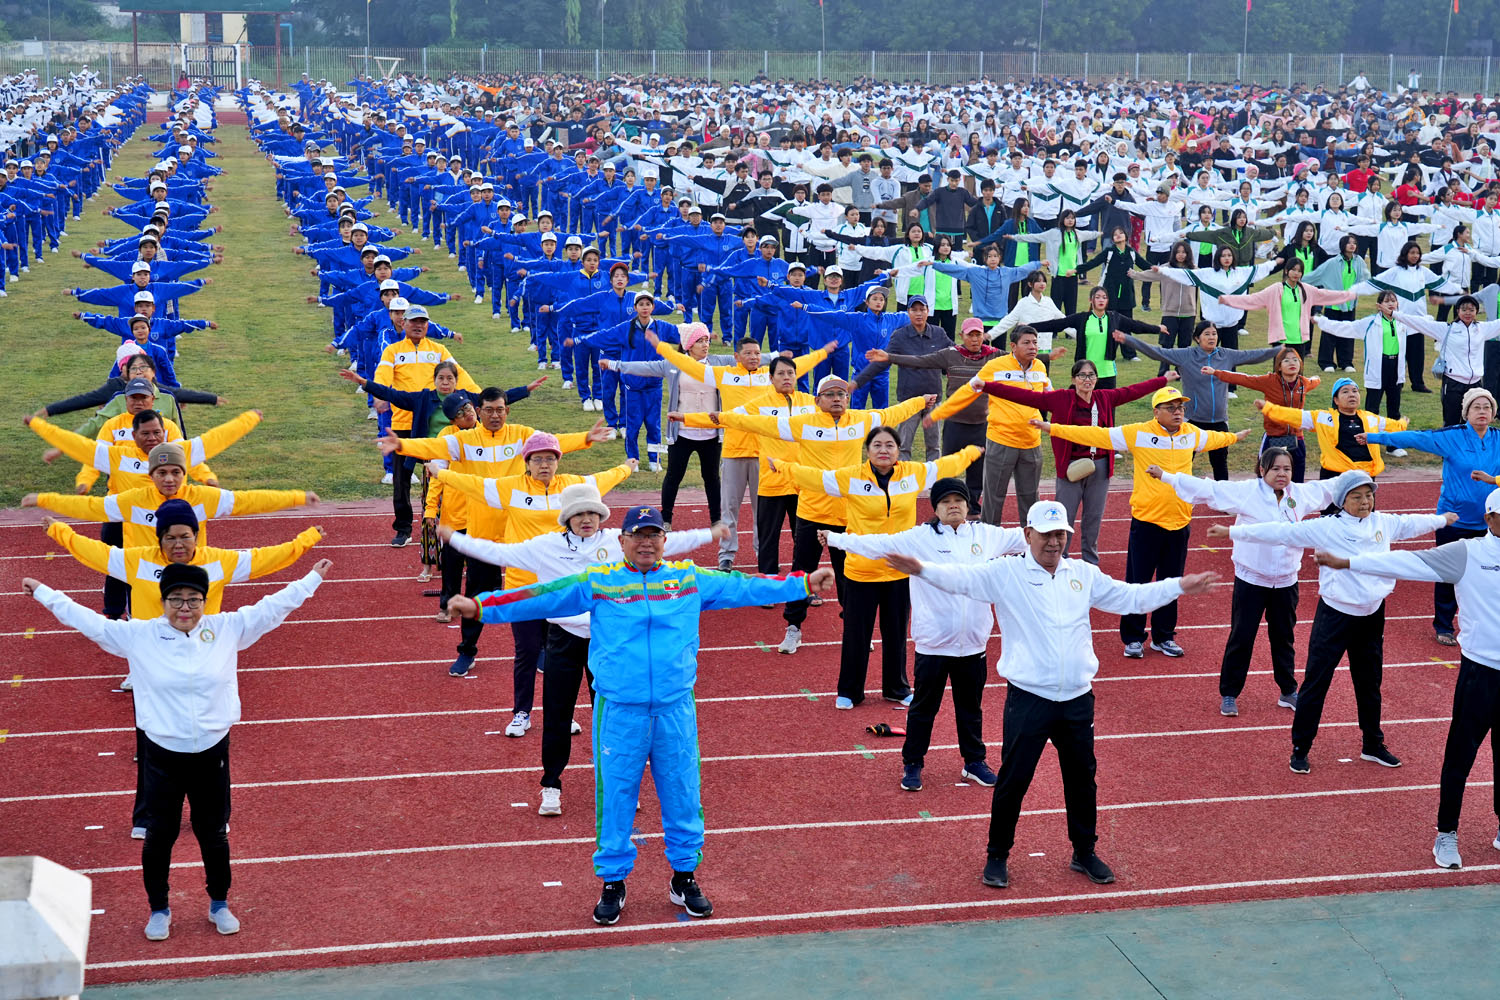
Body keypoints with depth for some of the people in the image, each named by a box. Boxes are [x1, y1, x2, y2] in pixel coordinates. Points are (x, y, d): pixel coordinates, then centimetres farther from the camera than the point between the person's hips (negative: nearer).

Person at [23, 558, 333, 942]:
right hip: (162, 757, -1)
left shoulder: (227, 630, -3)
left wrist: (313, 578, 6)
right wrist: (43, 593, 4)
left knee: (214, 834, 15)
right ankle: (159, 910, 31)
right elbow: (89, 621, 1)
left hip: (212, 755, 1)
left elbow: (273, 607, 3)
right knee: (159, 836, 11)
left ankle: (219, 904, 35)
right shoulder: (139, 636, -6)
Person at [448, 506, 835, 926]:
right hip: (618, 710, -1)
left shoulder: (690, 579, 8)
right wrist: (479, 607, -5)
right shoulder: (596, 583, 2)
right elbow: (541, 597, 0)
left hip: (676, 708, 2)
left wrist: (804, 584, 15)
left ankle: (685, 877, 26)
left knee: (682, 794, 8)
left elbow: (743, 587, 14)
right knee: (616, 797, 4)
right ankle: (613, 882, 20)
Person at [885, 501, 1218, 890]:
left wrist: (1179, 586, 9)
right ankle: (997, 856, 18)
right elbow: (962, 578, -18)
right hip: (1028, 698, -4)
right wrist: (921, 569, -36)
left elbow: (1131, 597, 16)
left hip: (1078, 699, 4)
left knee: (1082, 777, 15)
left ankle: (1084, 852, 32)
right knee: (1013, 779, 2)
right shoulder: (1005, 573, -5)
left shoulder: (1083, 574, 8)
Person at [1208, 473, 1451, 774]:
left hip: (1372, 616, 5)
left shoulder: (1383, 523, 4)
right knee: (1316, 683, -1)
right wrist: (1232, 532, -19)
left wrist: (1442, 519, 41)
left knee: (1370, 684, 18)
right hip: (1336, 614, -5)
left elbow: (1411, 523, 24)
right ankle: (1300, 749, 10)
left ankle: (1373, 745, 34)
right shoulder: (1326, 528, -12)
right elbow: (1283, 532, -15)